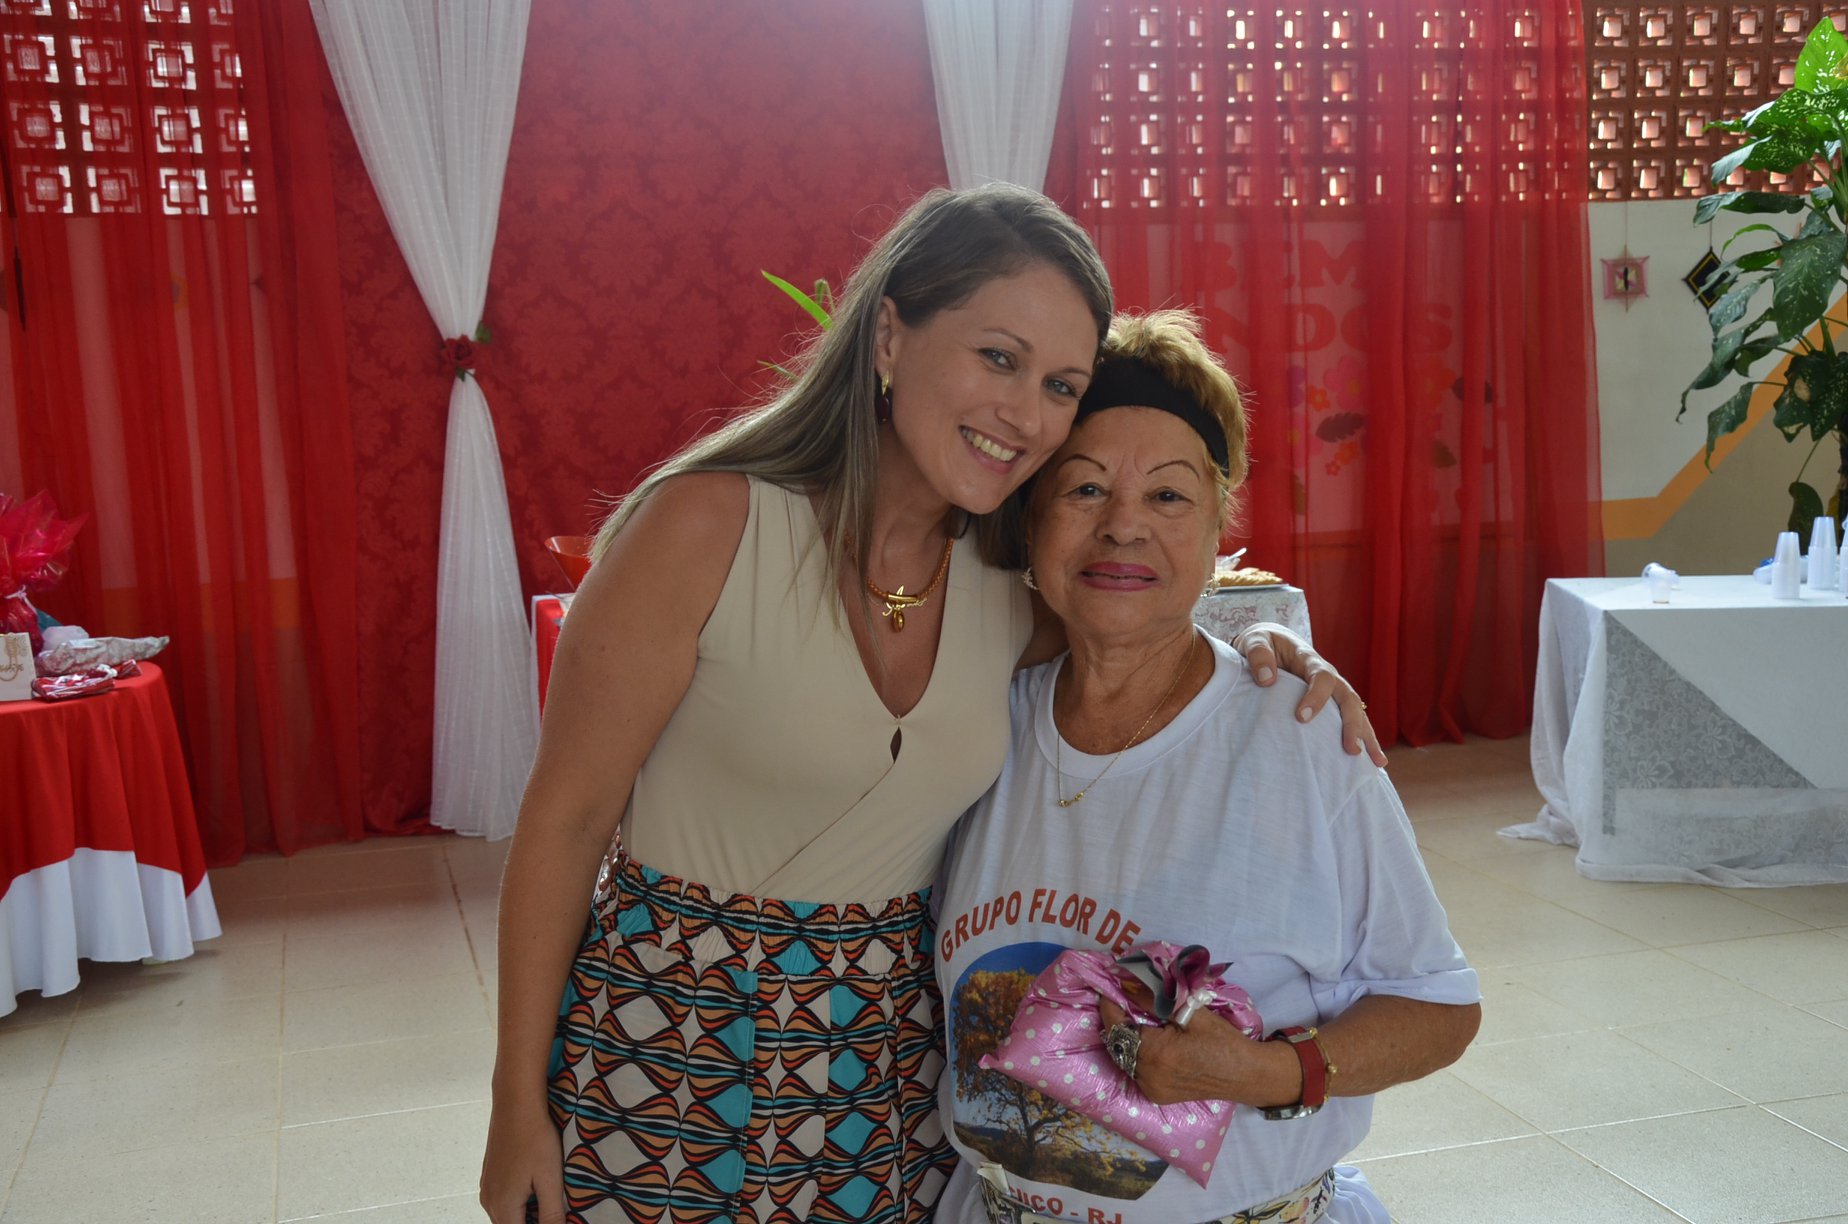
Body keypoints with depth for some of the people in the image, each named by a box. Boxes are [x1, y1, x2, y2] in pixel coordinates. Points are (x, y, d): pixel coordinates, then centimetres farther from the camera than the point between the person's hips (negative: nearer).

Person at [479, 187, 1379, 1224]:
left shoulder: (1015, 593, -4)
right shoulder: (709, 526, -18)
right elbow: (565, 819, -12)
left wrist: (1263, 651, -6)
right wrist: (519, 1107, -8)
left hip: (894, 1059, 4)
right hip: (669, 1061, -4)